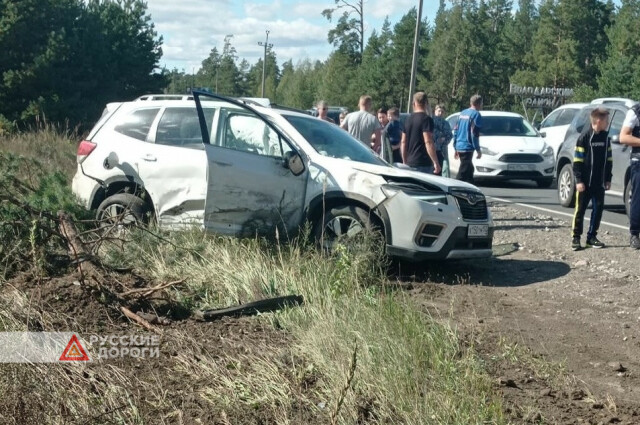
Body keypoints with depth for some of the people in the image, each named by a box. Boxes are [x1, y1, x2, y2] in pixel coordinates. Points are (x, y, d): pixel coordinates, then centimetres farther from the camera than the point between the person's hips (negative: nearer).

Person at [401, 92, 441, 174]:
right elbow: (428, 143, -18)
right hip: (424, 164, -7)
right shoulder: (426, 119, -10)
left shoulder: (408, 120, 12)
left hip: (410, 164, 7)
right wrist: (436, 162, -16)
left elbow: (403, 143, 16)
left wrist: (405, 162, 24)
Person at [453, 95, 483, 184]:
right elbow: (474, 134, -15)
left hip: (459, 147, 8)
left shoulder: (463, 113, 15)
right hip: (468, 148, -8)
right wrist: (478, 149, -8)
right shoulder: (476, 114, -9)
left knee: (469, 170, 18)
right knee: (463, 173, -8)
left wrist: (456, 148, 20)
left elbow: (456, 130, 16)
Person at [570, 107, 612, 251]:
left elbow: (608, 160, 14)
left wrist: (608, 179, 11)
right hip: (585, 183, -6)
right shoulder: (584, 138, -10)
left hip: (599, 183, 6)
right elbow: (577, 161, -10)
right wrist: (579, 180, -14)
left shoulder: (605, 138, 8)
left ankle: (592, 237, 16)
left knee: (598, 209, 7)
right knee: (580, 209, 0)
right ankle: (575, 237, 6)